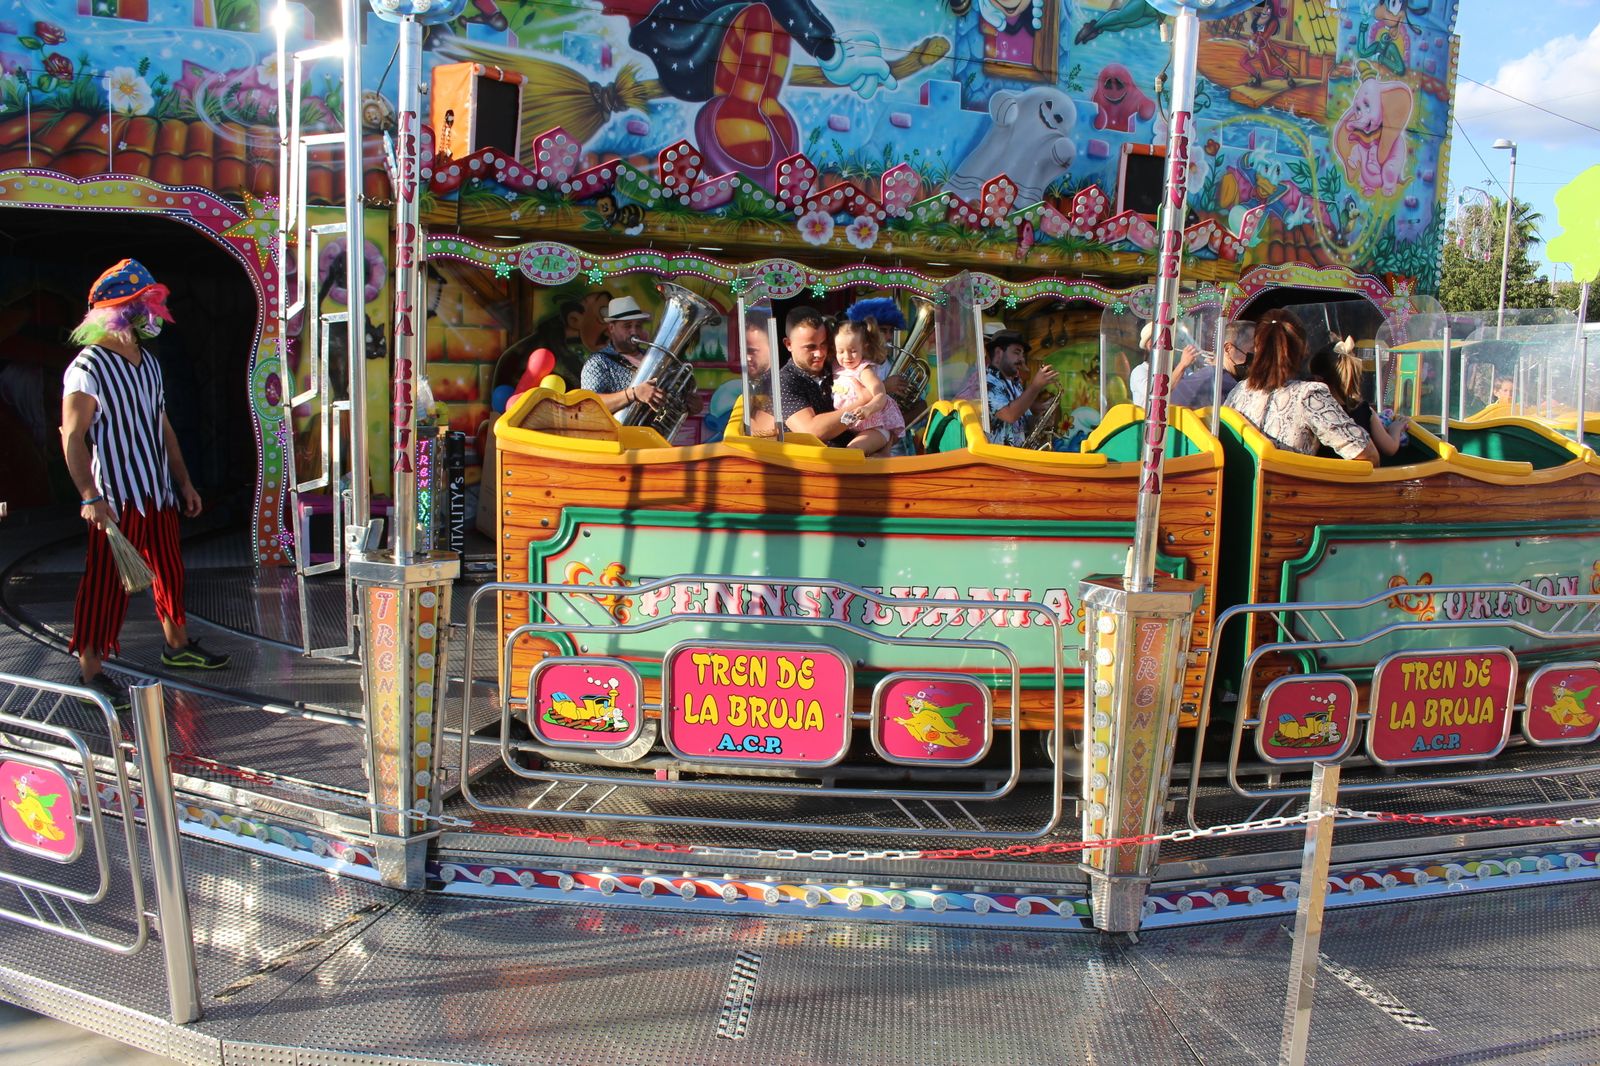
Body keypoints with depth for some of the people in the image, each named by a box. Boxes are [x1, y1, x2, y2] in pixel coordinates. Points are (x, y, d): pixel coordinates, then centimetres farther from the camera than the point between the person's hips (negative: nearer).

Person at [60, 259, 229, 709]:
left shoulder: (148, 363, 12)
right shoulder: (88, 367, -13)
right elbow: (73, 437, -17)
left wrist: (184, 481, 19)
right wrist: (89, 496, -26)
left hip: (158, 492, 8)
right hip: (116, 498, -8)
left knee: (170, 571, 18)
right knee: (106, 583, -3)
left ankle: (178, 646, 33)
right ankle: (90, 669, 8)